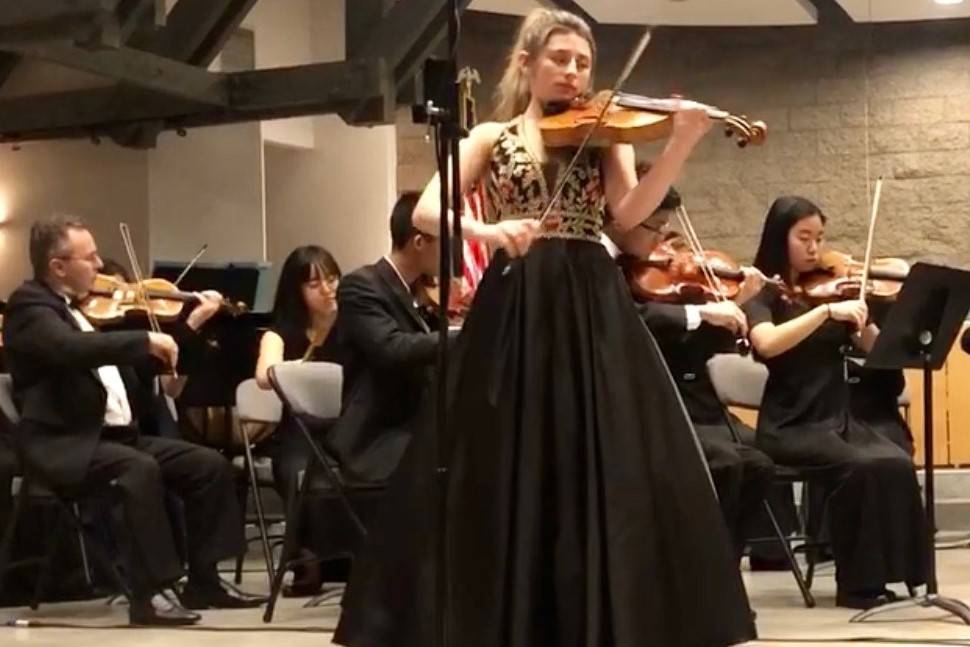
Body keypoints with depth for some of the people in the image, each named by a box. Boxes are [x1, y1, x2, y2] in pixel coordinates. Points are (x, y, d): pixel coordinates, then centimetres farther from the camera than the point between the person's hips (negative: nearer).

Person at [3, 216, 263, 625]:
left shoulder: (86, 307, 17)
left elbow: (138, 366, 23)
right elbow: (74, 348, -32)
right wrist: (146, 339, -27)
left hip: (115, 435, 9)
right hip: (65, 444, -9)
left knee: (210, 465, -2)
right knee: (141, 469, -35)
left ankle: (203, 582, 3)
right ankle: (148, 596, -30)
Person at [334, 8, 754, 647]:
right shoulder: (492, 137, 11)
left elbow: (629, 213, -5)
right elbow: (426, 212, -1)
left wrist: (680, 145, -19)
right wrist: (489, 230, -21)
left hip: (593, 312, 1)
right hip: (513, 312, 0)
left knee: (616, 470, -6)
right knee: (503, 476, 0)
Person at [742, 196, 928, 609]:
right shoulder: (763, 295, -2)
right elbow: (767, 344, -24)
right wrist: (826, 311, -29)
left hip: (840, 419, 5)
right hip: (790, 426, -5)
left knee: (896, 464, -24)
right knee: (860, 468, -30)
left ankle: (887, 573, -14)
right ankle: (857, 583, -16)